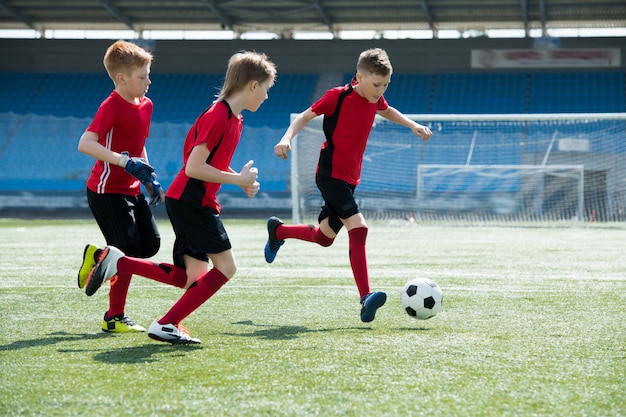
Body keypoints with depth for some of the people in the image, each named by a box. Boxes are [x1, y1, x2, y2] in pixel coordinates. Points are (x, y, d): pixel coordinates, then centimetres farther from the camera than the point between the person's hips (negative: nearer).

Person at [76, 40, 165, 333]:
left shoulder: (146, 104, 8)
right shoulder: (111, 107, -18)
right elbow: (85, 144, -28)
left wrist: (151, 179, 15)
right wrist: (125, 161, -35)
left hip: (131, 189, 8)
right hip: (107, 190, -8)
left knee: (151, 244, 5)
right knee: (130, 252, -10)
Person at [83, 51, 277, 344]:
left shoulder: (233, 118, 13)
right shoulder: (217, 116, -17)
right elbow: (194, 167, -21)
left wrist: (242, 181, 8)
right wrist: (239, 180, -16)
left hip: (190, 202, 10)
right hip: (191, 201, -10)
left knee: (189, 278, 7)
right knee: (225, 267, -10)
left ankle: (116, 262, 8)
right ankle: (166, 325, -8)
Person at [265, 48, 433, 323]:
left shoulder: (375, 99, 5)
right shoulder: (338, 96, -15)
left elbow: (387, 111, 30)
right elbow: (305, 117, -8)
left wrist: (413, 126, 21)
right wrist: (287, 138, -24)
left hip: (350, 177, 8)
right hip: (330, 174, -8)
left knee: (324, 237, 17)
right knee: (357, 226, -24)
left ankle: (277, 231, 44)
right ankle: (366, 298, -29)